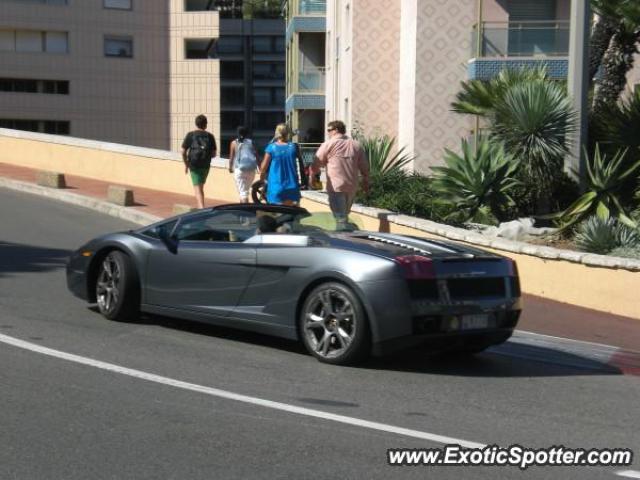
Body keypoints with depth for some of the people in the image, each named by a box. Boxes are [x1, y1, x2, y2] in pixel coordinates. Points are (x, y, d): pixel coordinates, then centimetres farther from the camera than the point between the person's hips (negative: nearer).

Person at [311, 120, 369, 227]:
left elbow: (316, 165, -5)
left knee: (340, 218, -6)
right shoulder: (356, 145, 10)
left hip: (336, 186, -5)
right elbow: (364, 167, 12)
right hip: (352, 187, 6)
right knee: (345, 215, 17)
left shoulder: (329, 144, -5)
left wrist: (312, 178, 10)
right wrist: (366, 183, 21)